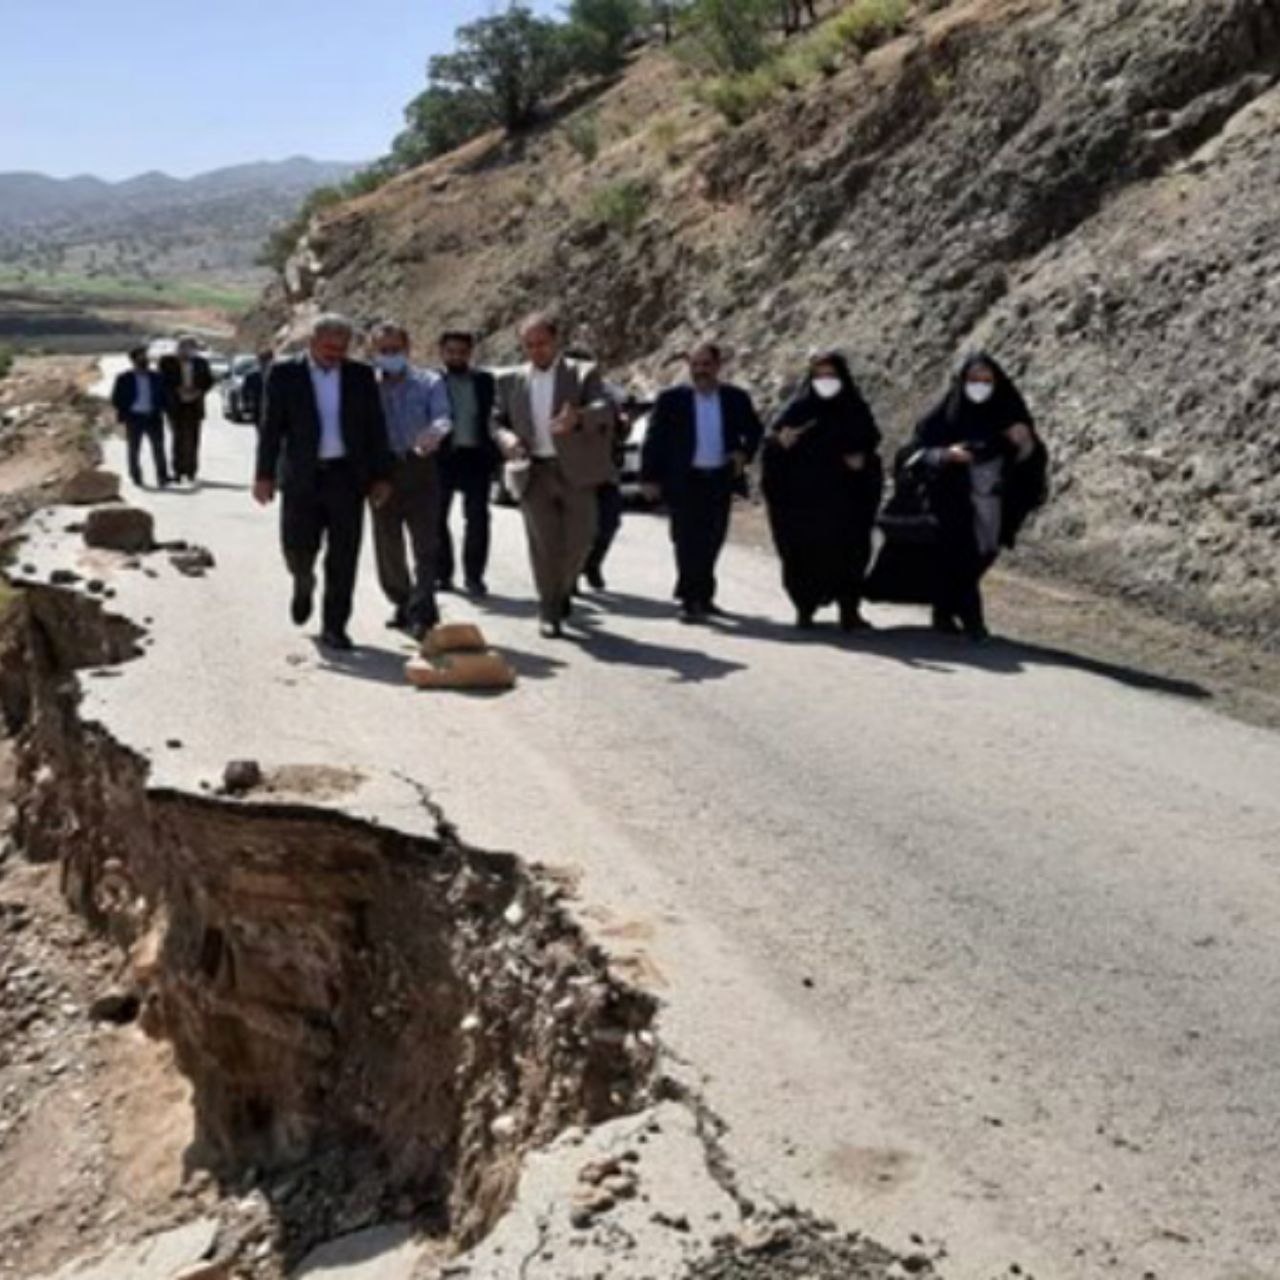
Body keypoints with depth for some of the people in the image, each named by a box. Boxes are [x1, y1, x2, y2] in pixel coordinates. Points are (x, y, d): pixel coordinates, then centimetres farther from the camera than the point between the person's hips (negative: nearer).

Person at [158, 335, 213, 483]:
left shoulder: (201, 363, 7)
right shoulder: (167, 362, 1)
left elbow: (209, 381, 9)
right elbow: (163, 381, -1)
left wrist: (198, 392, -8)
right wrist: (178, 390, -13)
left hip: (195, 406, 2)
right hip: (176, 406, -2)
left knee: (193, 439, -1)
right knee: (179, 438, -6)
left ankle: (191, 471, 5)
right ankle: (178, 470, -1)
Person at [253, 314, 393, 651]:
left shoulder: (361, 376, 6)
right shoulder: (285, 374, 1)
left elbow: (376, 429, 7)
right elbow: (271, 427, 0)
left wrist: (381, 477, 2)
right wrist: (265, 475, -5)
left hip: (346, 475, 1)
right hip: (302, 477, -1)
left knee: (343, 557, -1)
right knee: (298, 547, 1)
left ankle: (334, 627, 8)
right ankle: (304, 584, 37)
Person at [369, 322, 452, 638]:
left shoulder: (429, 383, 6)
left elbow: (442, 418, -10)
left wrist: (434, 433, -34)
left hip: (419, 468, -2)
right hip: (382, 471, 2)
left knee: (425, 544, -11)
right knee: (387, 546, 8)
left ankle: (422, 613, -14)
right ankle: (403, 603, 28)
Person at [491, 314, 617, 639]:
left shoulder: (584, 374, 1)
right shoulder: (512, 381, 10)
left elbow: (604, 410, -14)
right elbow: (497, 420, 15)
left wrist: (577, 418, -37)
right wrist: (507, 439, -10)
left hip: (575, 469, -1)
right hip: (534, 472, 1)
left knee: (579, 539, 0)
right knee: (544, 544, -1)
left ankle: (564, 587, 29)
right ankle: (550, 611, 9)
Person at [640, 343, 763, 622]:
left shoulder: (736, 399, 5)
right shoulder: (672, 399, -2)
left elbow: (754, 431, 16)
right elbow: (654, 440, -1)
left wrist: (744, 453, -3)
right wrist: (650, 478, -6)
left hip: (720, 481, 3)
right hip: (684, 481, -3)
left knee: (711, 541, 11)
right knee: (688, 541, -6)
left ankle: (702, 596, 26)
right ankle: (690, 600, -2)